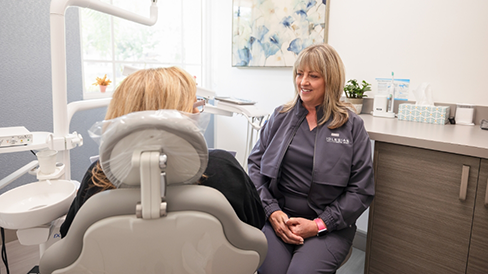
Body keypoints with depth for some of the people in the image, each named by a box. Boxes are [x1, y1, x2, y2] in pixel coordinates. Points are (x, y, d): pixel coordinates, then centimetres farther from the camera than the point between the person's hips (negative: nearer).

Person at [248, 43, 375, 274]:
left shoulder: (352, 126, 2)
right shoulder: (280, 117, 10)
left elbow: (361, 190, -1)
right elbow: (255, 163, 7)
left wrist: (318, 225, -9)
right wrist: (272, 211, -7)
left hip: (329, 226, -1)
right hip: (277, 218, 2)